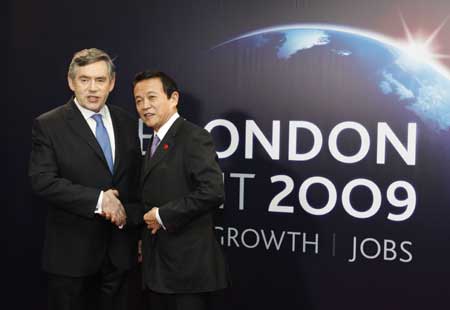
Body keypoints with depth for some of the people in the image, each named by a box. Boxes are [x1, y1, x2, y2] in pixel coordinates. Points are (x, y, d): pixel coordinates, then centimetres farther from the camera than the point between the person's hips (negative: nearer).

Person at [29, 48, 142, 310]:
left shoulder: (128, 123, 8)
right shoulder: (48, 125, -6)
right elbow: (43, 181, -16)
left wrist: (132, 218, 3)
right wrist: (97, 199, -20)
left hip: (119, 250, 4)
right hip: (71, 252, -3)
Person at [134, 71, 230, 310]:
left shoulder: (194, 137, -12)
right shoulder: (155, 143, 17)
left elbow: (212, 191, -24)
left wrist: (164, 216, -17)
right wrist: (146, 236, 10)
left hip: (189, 265, -8)